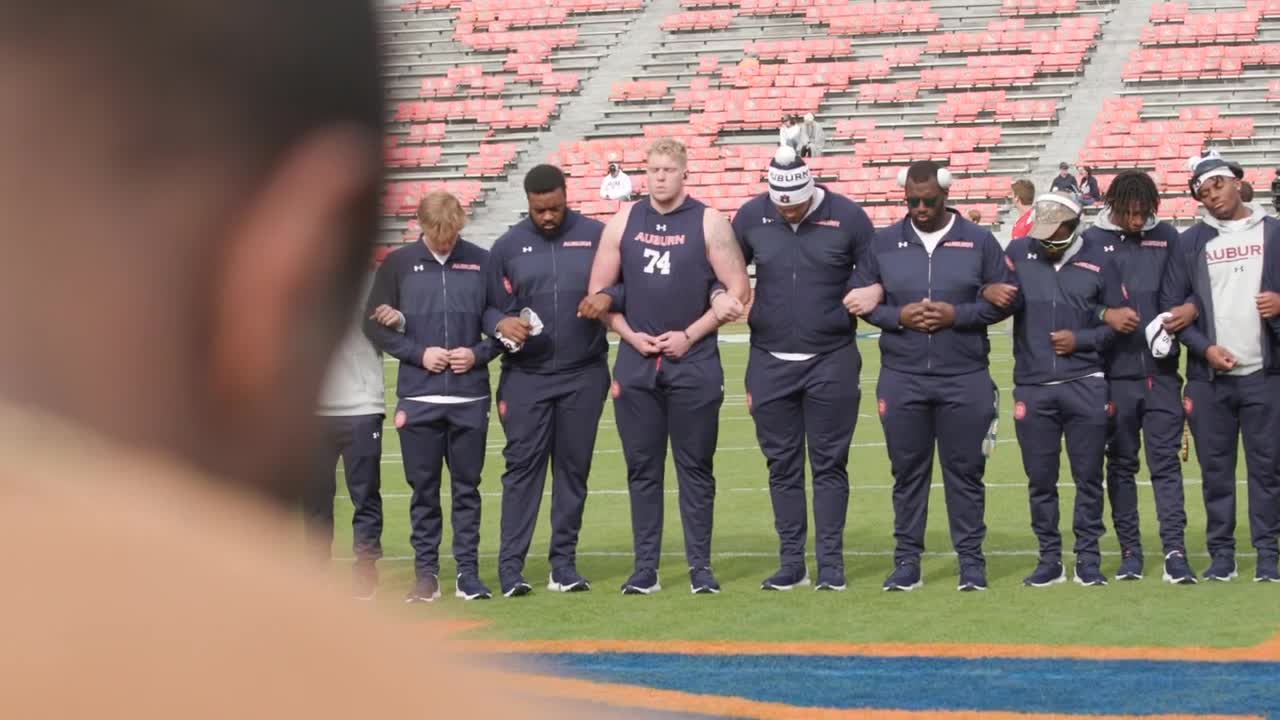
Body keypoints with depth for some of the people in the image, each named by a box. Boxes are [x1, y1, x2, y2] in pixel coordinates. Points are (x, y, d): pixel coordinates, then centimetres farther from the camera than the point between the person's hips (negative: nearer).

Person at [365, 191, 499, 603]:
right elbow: (375, 325, 3)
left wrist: (479, 353, -8)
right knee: (423, 488, 5)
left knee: (467, 487, 5)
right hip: (418, 398, 0)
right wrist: (418, 353, -8)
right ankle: (426, 572, 11)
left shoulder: (482, 263, 4)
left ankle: (468, 572, 10)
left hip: (470, 398, 0)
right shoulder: (399, 264, 3)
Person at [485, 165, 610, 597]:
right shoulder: (508, 246, 5)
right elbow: (491, 306, 7)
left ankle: (564, 565, 13)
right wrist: (501, 323, -15)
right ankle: (511, 568, -5)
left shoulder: (595, 236, 2)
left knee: (574, 468, 6)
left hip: (584, 376, 1)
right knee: (522, 466, -5)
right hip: (526, 377, 0)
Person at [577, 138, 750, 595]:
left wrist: (689, 335, -8)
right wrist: (631, 335, -3)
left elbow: (737, 289, -3)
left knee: (695, 467, 2)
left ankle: (700, 567, 7)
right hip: (636, 364, 3)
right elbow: (598, 293, 10)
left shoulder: (708, 223, -1)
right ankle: (645, 569, 10)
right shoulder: (623, 222, 7)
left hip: (693, 363, -2)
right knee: (642, 468, 5)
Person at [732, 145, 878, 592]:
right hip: (770, 363, 2)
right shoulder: (751, 217, 0)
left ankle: (831, 562, 7)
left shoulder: (847, 217, -6)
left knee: (829, 464, 2)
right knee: (782, 466, 7)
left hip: (832, 362, -2)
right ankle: (791, 562, 13)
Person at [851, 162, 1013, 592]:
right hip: (901, 378, 1)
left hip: (965, 378, -1)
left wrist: (957, 315, -13)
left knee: (965, 471, 3)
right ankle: (907, 560, 12)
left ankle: (971, 558, 10)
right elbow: (862, 300, 9)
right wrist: (897, 317, -9)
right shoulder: (884, 243, 7)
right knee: (908, 471, 6)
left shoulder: (979, 241, 2)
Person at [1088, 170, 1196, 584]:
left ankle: (1175, 551, -5)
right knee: (1121, 463, 7)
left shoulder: (1167, 238, 6)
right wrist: (1106, 315, -16)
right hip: (1115, 374, -1)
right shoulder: (1092, 241, 1)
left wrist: (1190, 307, -10)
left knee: (1166, 460, -3)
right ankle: (1130, 551, 14)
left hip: (1162, 372, 1)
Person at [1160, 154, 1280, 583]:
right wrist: (1204, 348, -8)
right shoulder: (1190, 243, 7)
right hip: (1208, 376, 1)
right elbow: (1170, 306, 4)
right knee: (1215, 468, 4)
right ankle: (1221, 552, 11)